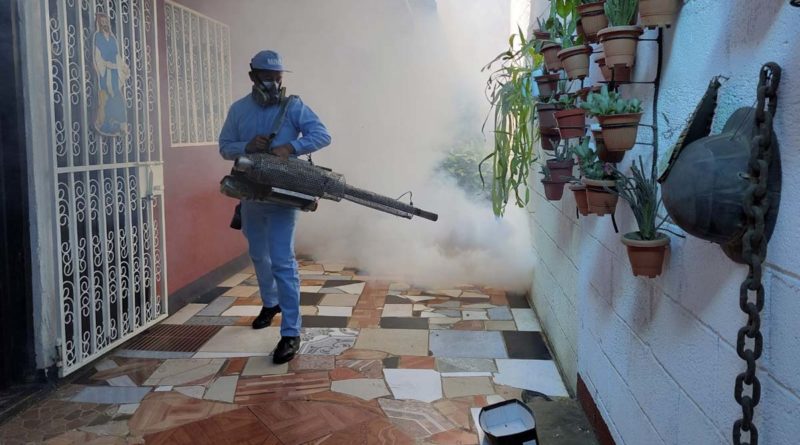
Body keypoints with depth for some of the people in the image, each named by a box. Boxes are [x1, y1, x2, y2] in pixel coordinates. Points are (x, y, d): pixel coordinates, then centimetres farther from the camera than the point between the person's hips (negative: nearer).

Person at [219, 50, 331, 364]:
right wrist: (247, 146, -15)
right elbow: (224, 147, 6)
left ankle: (291, 333, -7)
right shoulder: (238, 110, 5)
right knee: (259, 255, 21)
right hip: (251, 194, 5)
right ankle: (270, 303, 47)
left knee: (282, 262, -12)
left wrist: (290, 147, -28)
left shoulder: (293, 106, -6)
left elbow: (322, 135, -13)